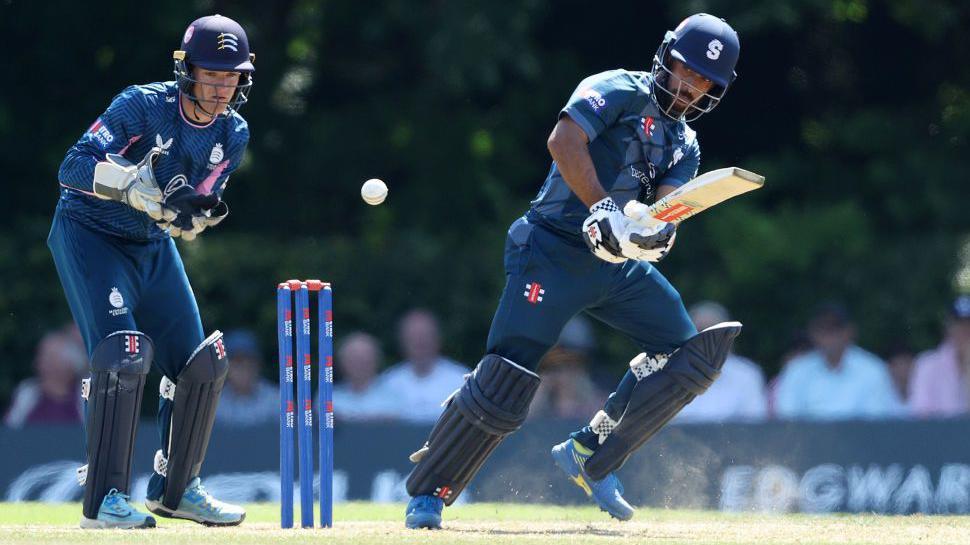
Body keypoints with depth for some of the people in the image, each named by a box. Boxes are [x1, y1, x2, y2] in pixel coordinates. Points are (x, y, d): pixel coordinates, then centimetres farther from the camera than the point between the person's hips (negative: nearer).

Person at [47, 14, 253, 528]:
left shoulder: (233, 135, -5)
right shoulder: (143, 106, -23)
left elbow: (186, 220, -2)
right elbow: (74, 167, -31)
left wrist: (200, 211, -26)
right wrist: (144, 185, -41)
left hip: (153, 247, 7)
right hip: (89, 233, -7)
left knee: (201, 362, 5)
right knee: (123, 353, -23)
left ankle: (175, 488, 23)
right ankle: (104, 500, -18)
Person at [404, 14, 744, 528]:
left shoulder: (684, 144, 15)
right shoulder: (620, 91, -6)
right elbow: (564, 141, -23)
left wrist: (655, 230, -25)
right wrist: (607, 211, -29)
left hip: (619, 263, 8)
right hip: (554, 249, -8)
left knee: (690, 354, 2)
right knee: (505, 379, -16)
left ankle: (590, 457, 9)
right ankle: (428, 491, -1)